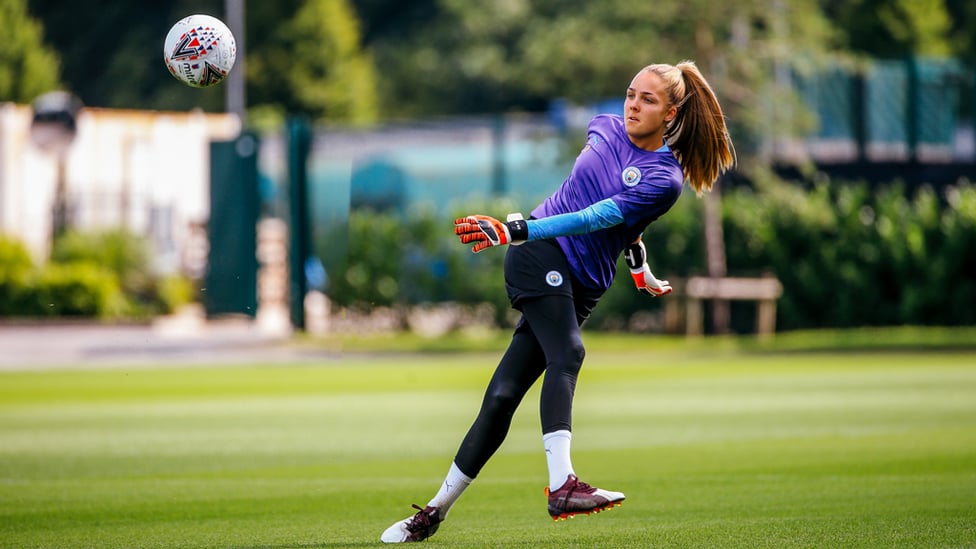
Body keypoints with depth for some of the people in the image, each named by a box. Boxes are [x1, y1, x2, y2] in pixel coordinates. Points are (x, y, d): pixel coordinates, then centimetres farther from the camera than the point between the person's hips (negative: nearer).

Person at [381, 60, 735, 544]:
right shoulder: (605, 127, 8)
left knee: (503, 397, -3)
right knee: (566, 352, -27)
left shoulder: (665, 178, -6)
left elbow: (597, 218, -18)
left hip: (580, 286, -1)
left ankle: (437, 509, 6)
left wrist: (517, 231, -28)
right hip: (540, 256, 1)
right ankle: (561, 484, -40)